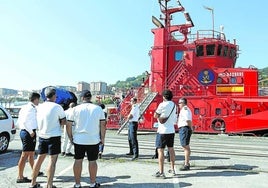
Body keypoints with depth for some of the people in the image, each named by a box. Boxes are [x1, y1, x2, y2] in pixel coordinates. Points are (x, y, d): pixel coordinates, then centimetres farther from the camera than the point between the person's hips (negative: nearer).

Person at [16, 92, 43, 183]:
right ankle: (20, 177, 3)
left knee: (31, 154, 22)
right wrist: (31, 131, -17)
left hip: (23, 131, 10)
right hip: (29, 133, -10)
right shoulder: (32, 108, -16)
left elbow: (18, 122, 14)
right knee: (25, 155, -4)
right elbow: (24, 121, -26)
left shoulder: (24, 107, 13)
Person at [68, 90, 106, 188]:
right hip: (93, 140, 0)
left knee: (78, 160, 11)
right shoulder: (98, 108, -2)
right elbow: (103, 124, -2)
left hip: (79, 139, 1)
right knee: (92, 161, 9)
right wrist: (102, 138, 6)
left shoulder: (76, 109, -2)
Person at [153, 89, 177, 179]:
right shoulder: (174, 105, 8)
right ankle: (172, 169, 29)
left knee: (160, 150, -3)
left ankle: (161, 172, -3)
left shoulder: (162, 105, -12)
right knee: (171, 149, 18)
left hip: (163, 131, -7)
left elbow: (155, 115, -5)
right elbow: (175, 120, 14)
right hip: (171, 130, 7)